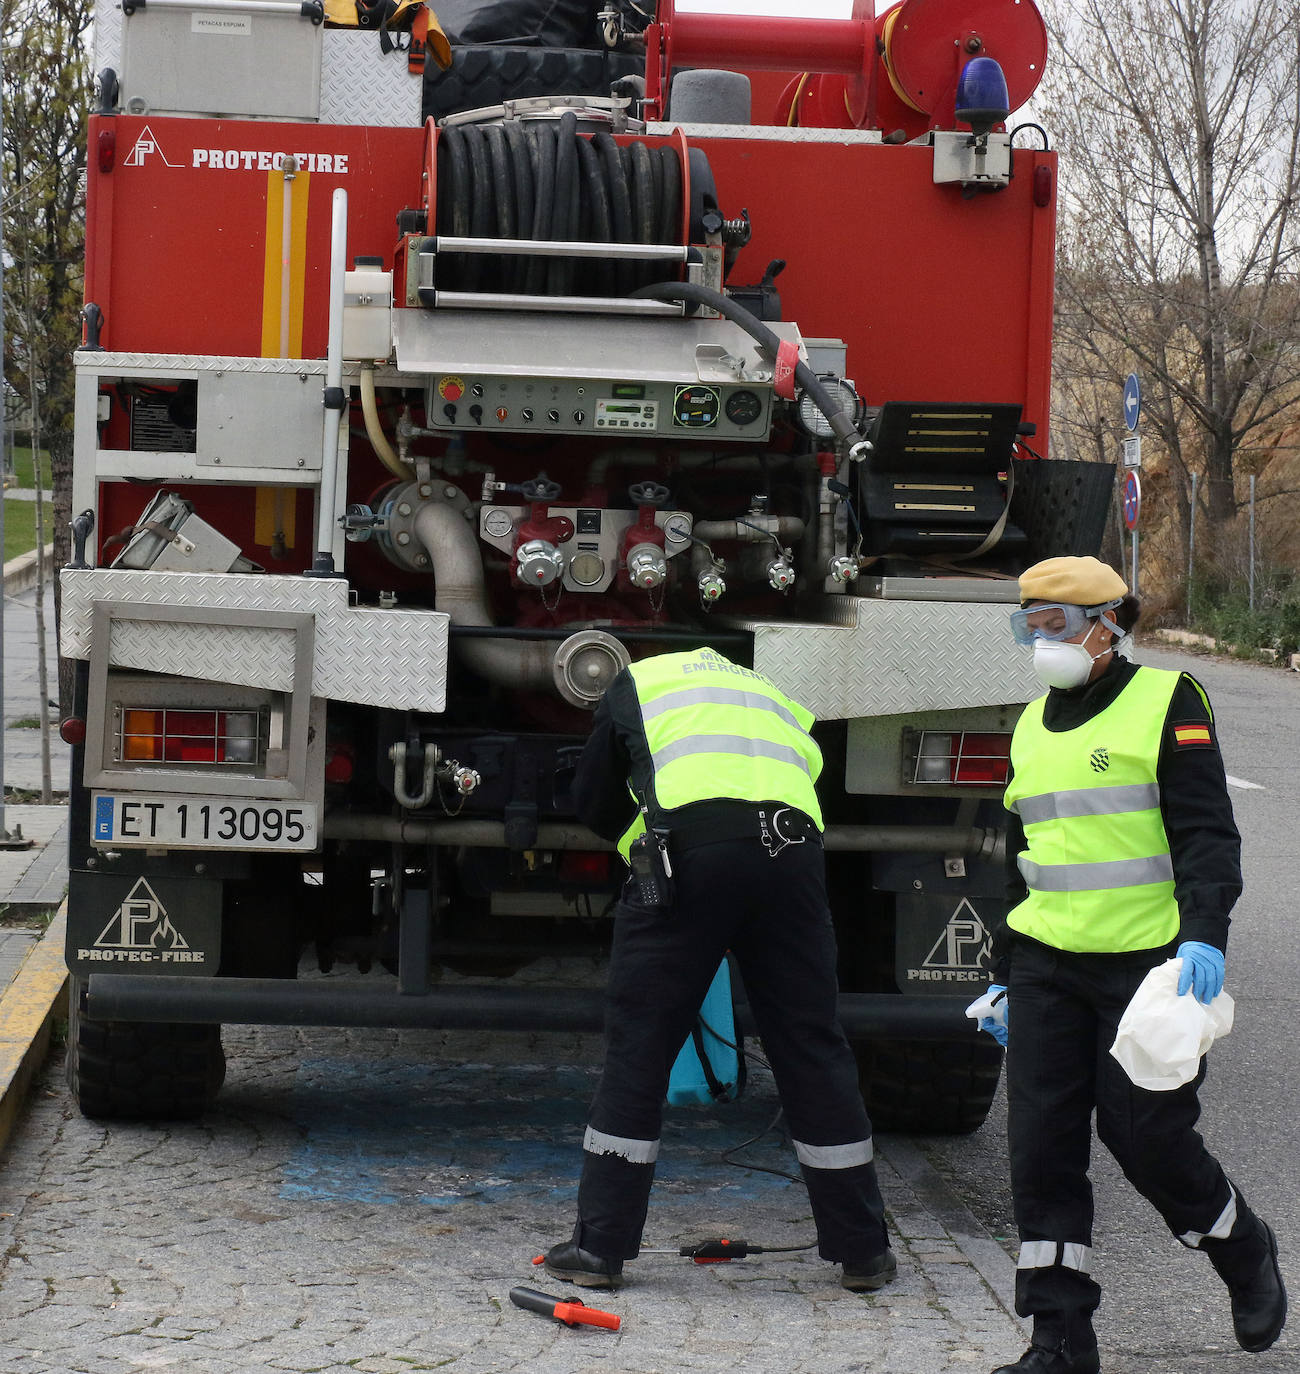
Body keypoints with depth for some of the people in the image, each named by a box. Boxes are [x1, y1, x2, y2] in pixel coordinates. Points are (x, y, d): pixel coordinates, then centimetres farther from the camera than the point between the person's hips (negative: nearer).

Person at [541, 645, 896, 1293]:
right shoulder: (777, 699, 38)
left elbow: (592, 800, 27)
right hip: (794, 846, 3)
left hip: (691, 844, -3)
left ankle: (599, 1247, 6)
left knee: (638, 1045, 4)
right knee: (812, 1050, 10)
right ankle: (863, 1252, 15)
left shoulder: (640, 680, 29)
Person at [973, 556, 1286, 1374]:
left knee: (1144, 1132, -4)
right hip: (1048, 967, 6)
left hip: (1149, 962, -6)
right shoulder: (1034, 724, 15)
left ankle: (1246, 1255, 25)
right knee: (1041, 1142, -3)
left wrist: (1204, 934, -26)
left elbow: (1207, 834, -11)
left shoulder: (1166, 701, -5)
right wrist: (1005, 975, 22)